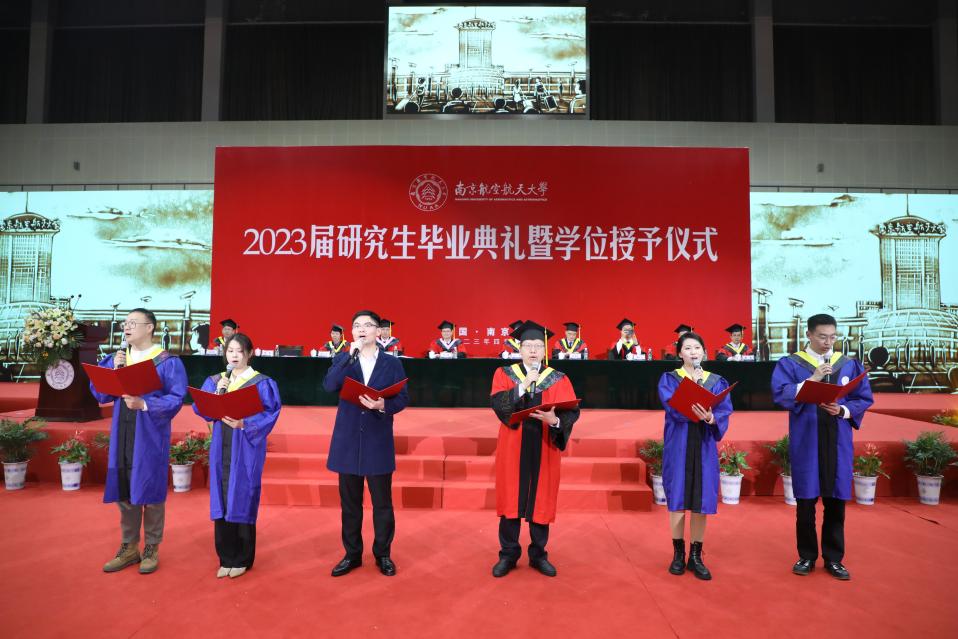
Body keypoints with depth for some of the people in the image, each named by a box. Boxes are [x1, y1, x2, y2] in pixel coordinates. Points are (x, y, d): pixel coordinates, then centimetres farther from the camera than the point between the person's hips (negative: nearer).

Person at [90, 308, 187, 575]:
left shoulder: (167, 362, -7)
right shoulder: (116, 359, 12)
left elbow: (176, 398, -13)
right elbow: (99, 394, 6)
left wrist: (144, 404, -25)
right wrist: (114, 369, -8)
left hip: (150, 436, -5)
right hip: (122, 435, 5)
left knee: (150, 491, 3)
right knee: (124, 491, 11)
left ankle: (151, 549, 18)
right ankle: (129, 548, 26)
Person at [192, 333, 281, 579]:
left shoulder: (262, 383, -3)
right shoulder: (214, 381, 11)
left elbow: (270, 413, -12)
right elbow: (200, 409, 2)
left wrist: (243, 423, -25)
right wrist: (217, 393, -13)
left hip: (246, 450, -4)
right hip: (221, 449, 4)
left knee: (241, 502, 2)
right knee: (221, 502, 8)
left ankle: (242, 559, 16)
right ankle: (226, 558, 21)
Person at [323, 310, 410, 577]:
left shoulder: (392, 363, 2)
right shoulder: (342, 360, 4)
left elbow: (403, 398, -2)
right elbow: (329, 386, -15)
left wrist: (383, 405, -22)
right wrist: (350, 355, -19)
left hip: (378, 441, -1)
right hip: (348, 440, 1)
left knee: (382, 502, 7)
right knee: (349, 502, 12)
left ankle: (383, 554, 25)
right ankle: (352, 554, 28)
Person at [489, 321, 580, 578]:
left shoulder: (558, 380, 2)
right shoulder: (504, 374, 1)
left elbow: (572, 412, -8)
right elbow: (498, 405, -14)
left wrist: (555, 420, -29)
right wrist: (523, 386, -24)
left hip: (544, 451, 1)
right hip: (513, 449, 0)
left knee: (541, 502, 8)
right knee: (511, 500, 5)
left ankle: (538, 555, 24)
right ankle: (508, 555, 21)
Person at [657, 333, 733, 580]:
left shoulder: (717, 382, 8)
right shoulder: (669, 379, 2)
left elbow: (724, 413, -5)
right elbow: (673, 407, -14)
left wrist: (711, 418, -26)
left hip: (704, 448, 2)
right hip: (678, 447, -2)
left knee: (701, 502, 3)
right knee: (678, 499, 3)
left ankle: (696, 557, 16)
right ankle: (678, 553, 17)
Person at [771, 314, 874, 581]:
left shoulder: (850, 365, 9)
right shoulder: (790, 364, 1)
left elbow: (864, 399, 5)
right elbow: (780, 394, -11)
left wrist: (842, 410, -13)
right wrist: (812, 379, -17)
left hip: (838, 442, 2)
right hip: (805, 441, -2)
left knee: (836, 502, 7)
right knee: (806, 502, 5)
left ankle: (833, 559, 21)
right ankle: (807, 557, 19)